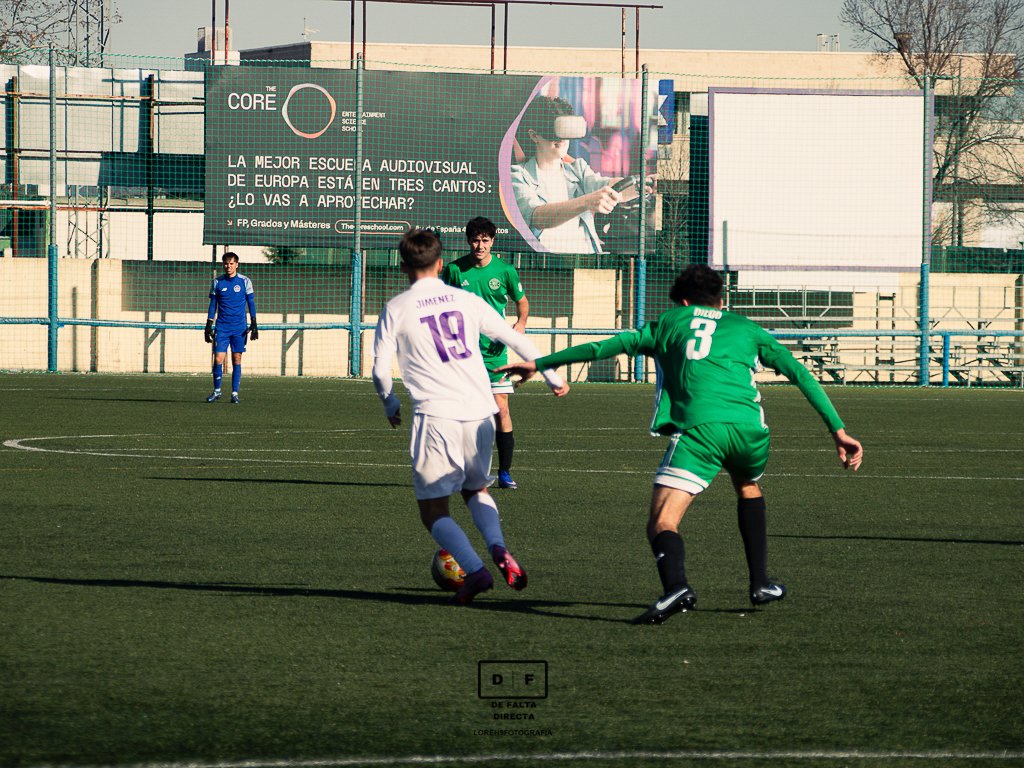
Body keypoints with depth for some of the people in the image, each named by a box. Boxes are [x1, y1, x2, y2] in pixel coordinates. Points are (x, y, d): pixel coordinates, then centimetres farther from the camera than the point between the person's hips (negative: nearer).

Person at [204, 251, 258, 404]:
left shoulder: (245, 281, 1)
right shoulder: (217, 282, 5)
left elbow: (251, 303, 5)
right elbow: (213, 305, 11)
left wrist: (254, 324, -2)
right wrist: (209, 326, 7)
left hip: (239, 328, -1)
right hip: (222, 327, 1)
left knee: (237, 360, 0)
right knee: (218, 359, -6)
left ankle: (235, 393, 5)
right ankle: (216, 391, 6)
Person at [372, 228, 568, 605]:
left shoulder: (397, 308, 3)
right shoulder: (466, 301, 12)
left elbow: (380, 370, 1)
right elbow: (517, 340, 16)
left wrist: (391, 405, 21)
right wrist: (553, 377, 29)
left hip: (436, 416, -4)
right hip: (479, 411, 4)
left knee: (433, 509, 5)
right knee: (476, 489, 26)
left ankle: (475, 570, -17)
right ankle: (499, 549, -1)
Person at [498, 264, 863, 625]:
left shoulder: (671, 322, 25)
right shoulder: (746, 327, 28)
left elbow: (605, 347, 25)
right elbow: (799, 374, 20)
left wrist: (540, 363, 35)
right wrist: (838, 430, 18)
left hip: (698, 427, -3)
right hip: (749, 426, 3)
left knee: (662, 523, -8)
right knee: (747, 486, 36)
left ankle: (676, 585, -39)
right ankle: (760, 583, 31)